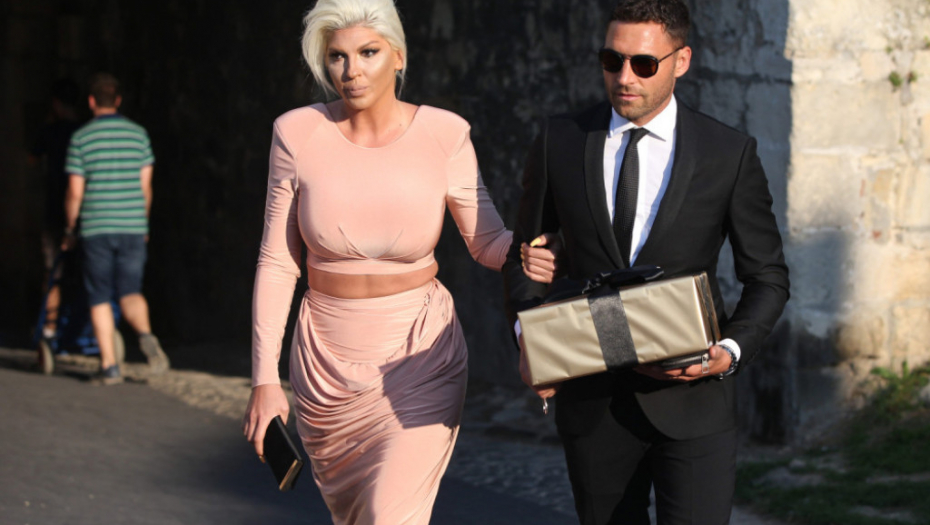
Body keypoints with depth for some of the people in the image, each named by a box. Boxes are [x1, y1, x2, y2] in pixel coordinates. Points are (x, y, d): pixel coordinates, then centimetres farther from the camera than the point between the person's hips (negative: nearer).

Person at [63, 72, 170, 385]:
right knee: (130, 292, 8)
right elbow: (145, 186, 6)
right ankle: (146, 335, -22)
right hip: (133, 227, 2)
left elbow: (75, 192, -5)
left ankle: (109, 365, 4)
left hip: (96, 229, -2)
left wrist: (70, 230, 8)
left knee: (100, 298, 7)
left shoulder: (81, 138, -4)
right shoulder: (138, 134, 3)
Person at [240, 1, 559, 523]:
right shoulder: (299, 134, -7)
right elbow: (277, 263, -3)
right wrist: (265, 378, -7)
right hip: (328, 359, 2)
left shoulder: (443, 135, -9)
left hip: (420, 358, -2)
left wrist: (528, 254, -26)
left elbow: (489, 241, -2)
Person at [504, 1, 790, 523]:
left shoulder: (730, 154, -4)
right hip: (592, 398, 2)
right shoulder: (560, 141, 1)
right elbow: (525, 255, 9)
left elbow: (768, 277, 3)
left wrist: (730, 353, -15)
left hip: (691, 395, -2)